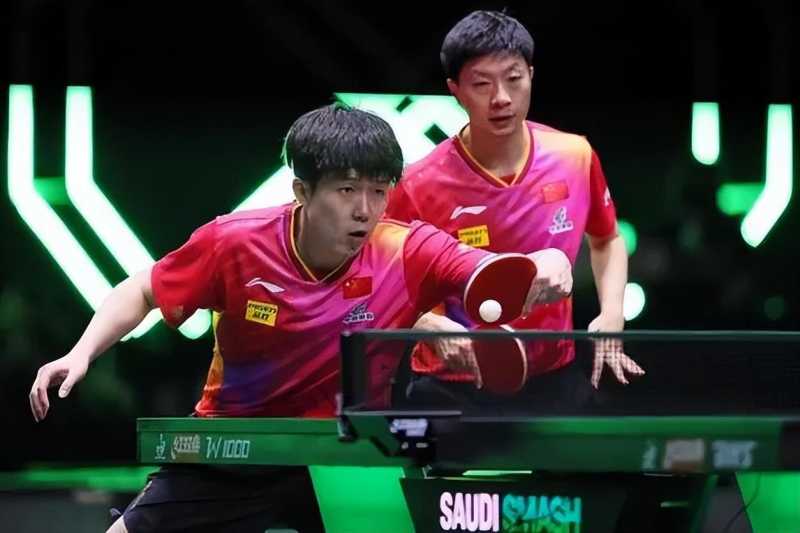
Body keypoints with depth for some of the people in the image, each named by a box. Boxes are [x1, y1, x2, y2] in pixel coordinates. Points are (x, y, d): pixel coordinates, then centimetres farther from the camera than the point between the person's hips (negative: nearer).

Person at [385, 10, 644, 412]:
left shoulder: (574, 157, -5)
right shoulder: (419, 187, -16)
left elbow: (606, 240, 14)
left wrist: (611, 315, -1)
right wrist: (434, 327, -27)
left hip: (555, 379, 3)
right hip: (452, 389, -3)